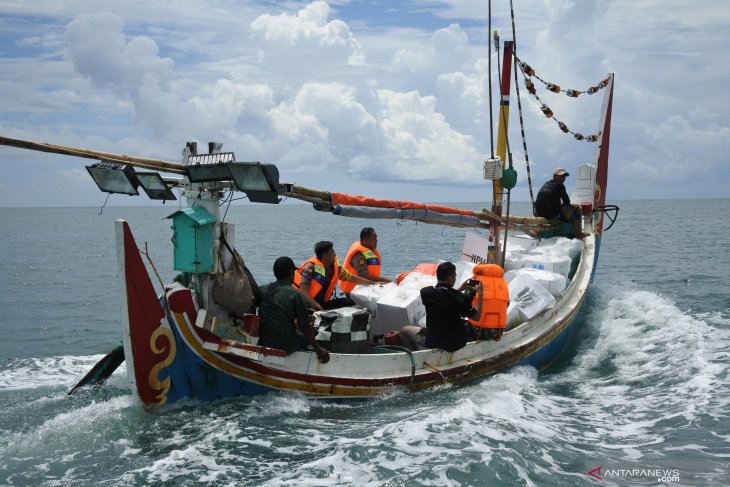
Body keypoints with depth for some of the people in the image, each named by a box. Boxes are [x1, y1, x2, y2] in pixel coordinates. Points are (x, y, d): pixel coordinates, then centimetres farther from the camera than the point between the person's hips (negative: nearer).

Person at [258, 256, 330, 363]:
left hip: (263, 343, 5)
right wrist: (319, 350, -1)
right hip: (285, 347, -5)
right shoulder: (295, 295, -14)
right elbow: (305, 327, -11)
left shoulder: (262, 290, 0)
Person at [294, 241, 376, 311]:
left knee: (351, 302, -5)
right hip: (306, 304, -7)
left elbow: (352, 278, 16)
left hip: (322, 302, 7)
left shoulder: (335, 267, 4)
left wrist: (373, 283, 17)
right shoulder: (311, 268, -17)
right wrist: (318, 307, -33)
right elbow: (303, 291, -23)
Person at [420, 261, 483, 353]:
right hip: (457, 343, 0)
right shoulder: (460, 297, -21)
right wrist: (479, 293, -1)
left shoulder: (425, 292, -11)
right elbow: (476, 316, -8)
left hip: (432, 342, 0)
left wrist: (459, 290, 16)